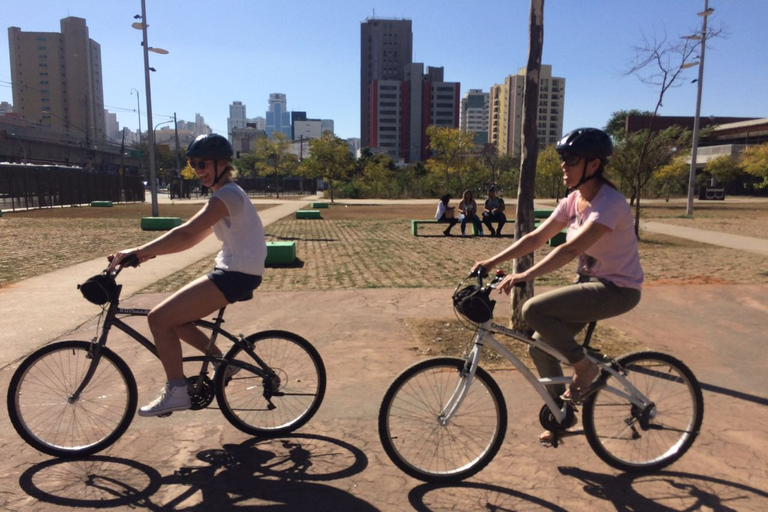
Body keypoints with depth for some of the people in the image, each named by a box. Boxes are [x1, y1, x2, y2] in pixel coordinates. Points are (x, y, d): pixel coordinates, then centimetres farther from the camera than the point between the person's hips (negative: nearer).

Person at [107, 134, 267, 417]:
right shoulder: (226, 195, 17)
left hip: (237, 275, -10)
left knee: (159, 318, -11)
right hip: (232, 271, 10)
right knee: (173, 318, 13)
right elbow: (193, 238, 15)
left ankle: (176, 391, 1)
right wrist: (150, 251, 7)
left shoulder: (227, 195, -15)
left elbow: (185, 234, -25)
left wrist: (139, 251, -22)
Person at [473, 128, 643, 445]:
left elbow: (572, 248, -35)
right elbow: (536, 238, 1)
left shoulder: (609, 203, -22)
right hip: (591, 282, 8)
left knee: (534, 310, -25)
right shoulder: (574, 200, 3)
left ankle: (585, 368, -4)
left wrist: (527, 275, -44)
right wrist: (493, 261, -8)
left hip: (618, 288, -8)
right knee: (540, 347, 4)